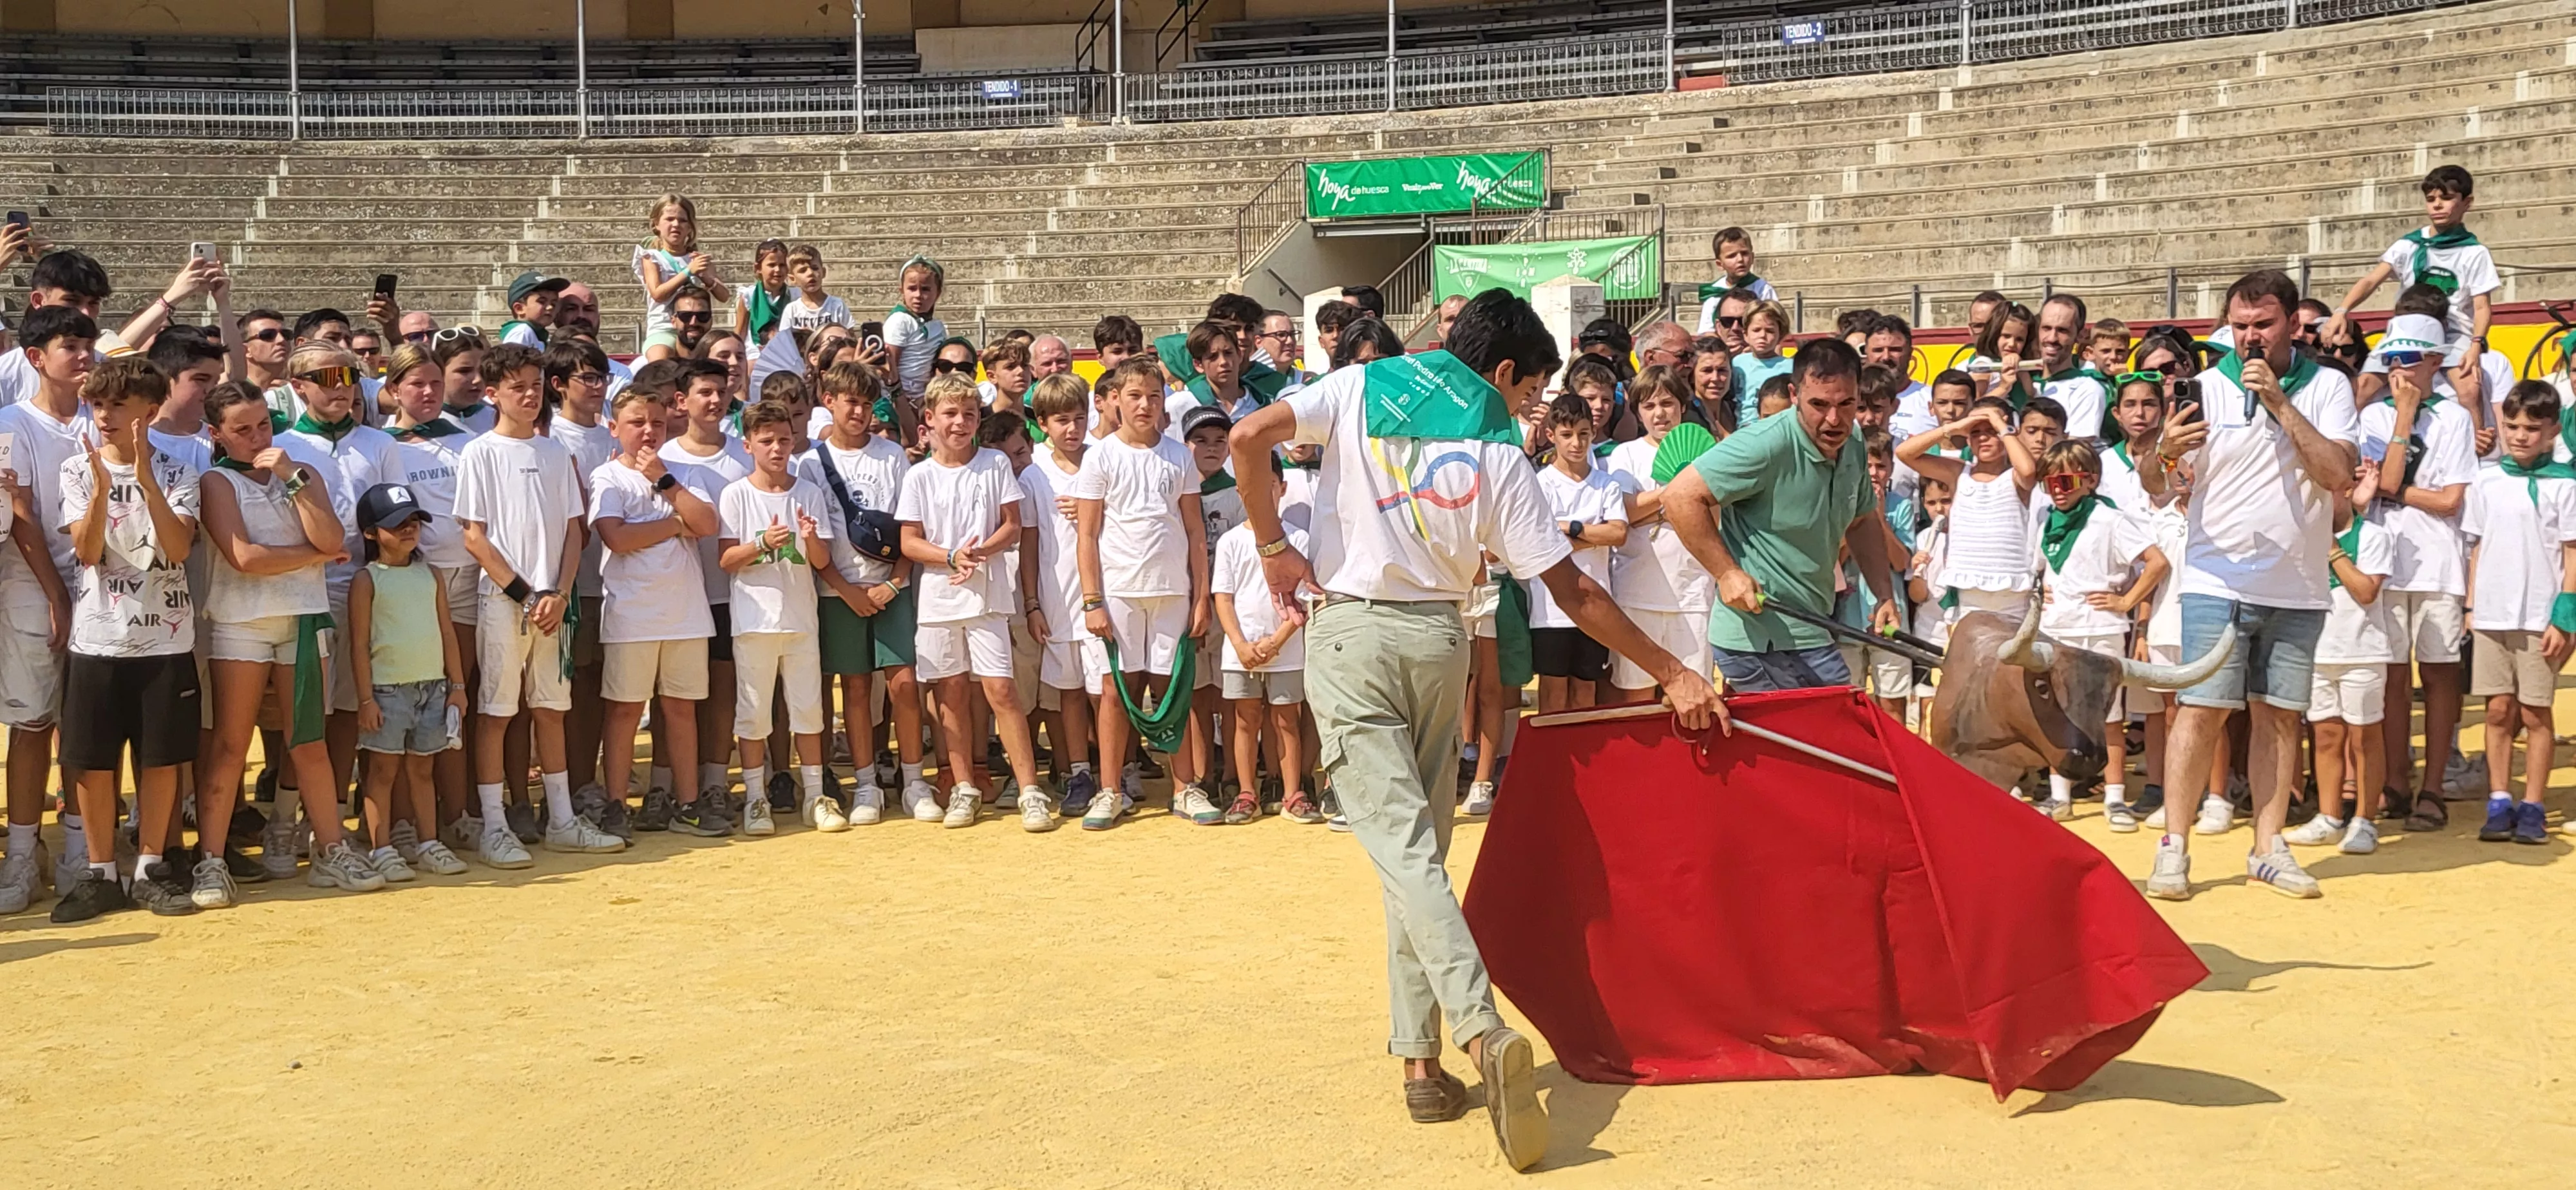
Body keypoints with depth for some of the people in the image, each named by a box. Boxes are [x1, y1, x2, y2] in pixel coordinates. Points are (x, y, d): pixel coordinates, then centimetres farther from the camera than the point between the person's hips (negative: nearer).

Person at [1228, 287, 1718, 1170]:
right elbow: (1574, 594, 0)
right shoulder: (1498, 452, 3)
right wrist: (1671, 674, 7)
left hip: (1350, 632, -1)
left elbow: (1249, 438, -12)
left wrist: (1274, 546, 0)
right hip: (1438, 641, 1)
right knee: (1422, 845, 12)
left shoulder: (1361, 387, 4)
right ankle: (1421, 1058, 10)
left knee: (1402, 846, -9)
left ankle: (1480, 1029, -26)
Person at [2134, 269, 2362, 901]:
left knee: (2280, 716, 7)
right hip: (2218, 581, -2)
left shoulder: (2327, 387, 2)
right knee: (2202, 710, -6)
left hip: (2299, 587, 2)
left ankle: (2268, 848, 15)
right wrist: (2163, 452, -28)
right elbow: (2154, 485, -5)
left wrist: (2281, 404, -16)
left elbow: (2338, 474, -11)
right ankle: (2174, 847, -3)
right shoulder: (2207, 388, 0)